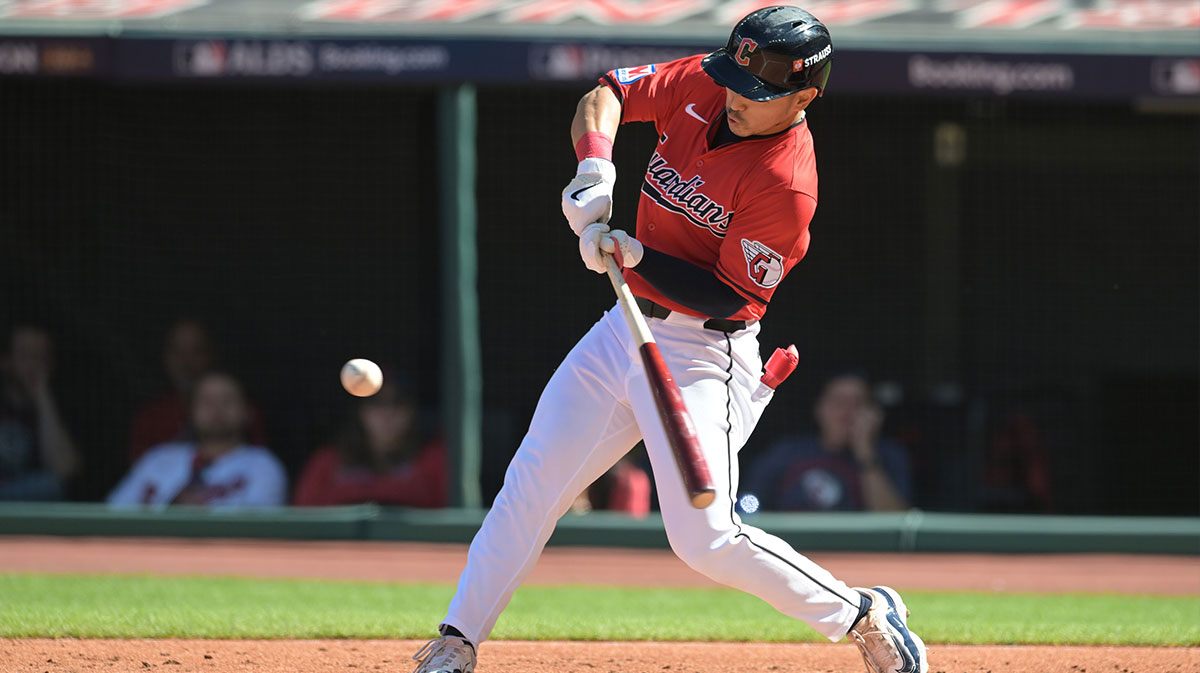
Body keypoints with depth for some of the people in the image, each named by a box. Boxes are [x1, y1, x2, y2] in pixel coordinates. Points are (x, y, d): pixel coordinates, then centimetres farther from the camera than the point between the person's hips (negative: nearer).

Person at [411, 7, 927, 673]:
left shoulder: (787, 186, -23)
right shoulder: (702, 86, -4)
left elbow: (727, 299, -20)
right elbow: (608, 92, 6)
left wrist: (634, 255, -28)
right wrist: (595, 167, -14)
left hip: (703, 355, -7)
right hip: (628, 326, 7)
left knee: (704, 538, -15)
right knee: (532, 482, 4)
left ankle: (864, 616, 3)